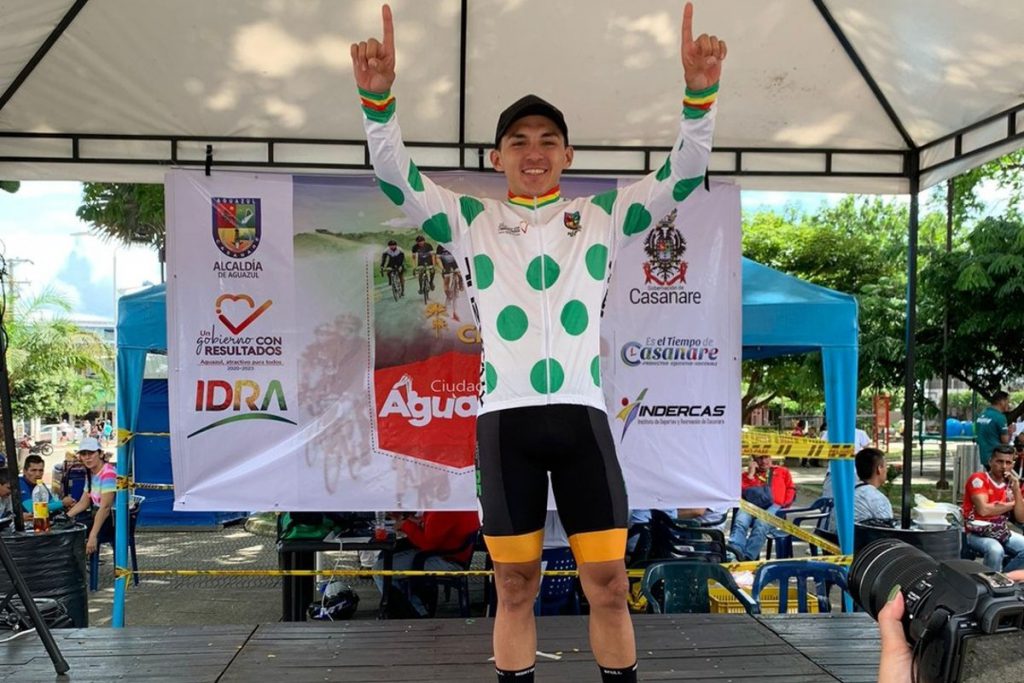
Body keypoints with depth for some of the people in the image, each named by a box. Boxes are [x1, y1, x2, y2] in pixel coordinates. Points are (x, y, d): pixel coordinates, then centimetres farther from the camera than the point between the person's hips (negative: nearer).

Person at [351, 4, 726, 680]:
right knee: (516, 585, 8)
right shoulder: (472, 221, 10)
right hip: (504, 417, 0)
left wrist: (700, 93, -14)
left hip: (581, 414, 0)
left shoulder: (604, 214, 11)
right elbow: (396, 176, 0)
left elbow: (685, 173, 3)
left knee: (608, 582, 4)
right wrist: (379, 96, -17)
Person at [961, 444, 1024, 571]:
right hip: (977, 534, -7)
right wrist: (1011, 504, -8)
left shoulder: (1010, 484, 7)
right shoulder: (978, 479, -11)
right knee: (996, 550, -33)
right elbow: (983, 510, -23)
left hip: (1002, 532, 7)